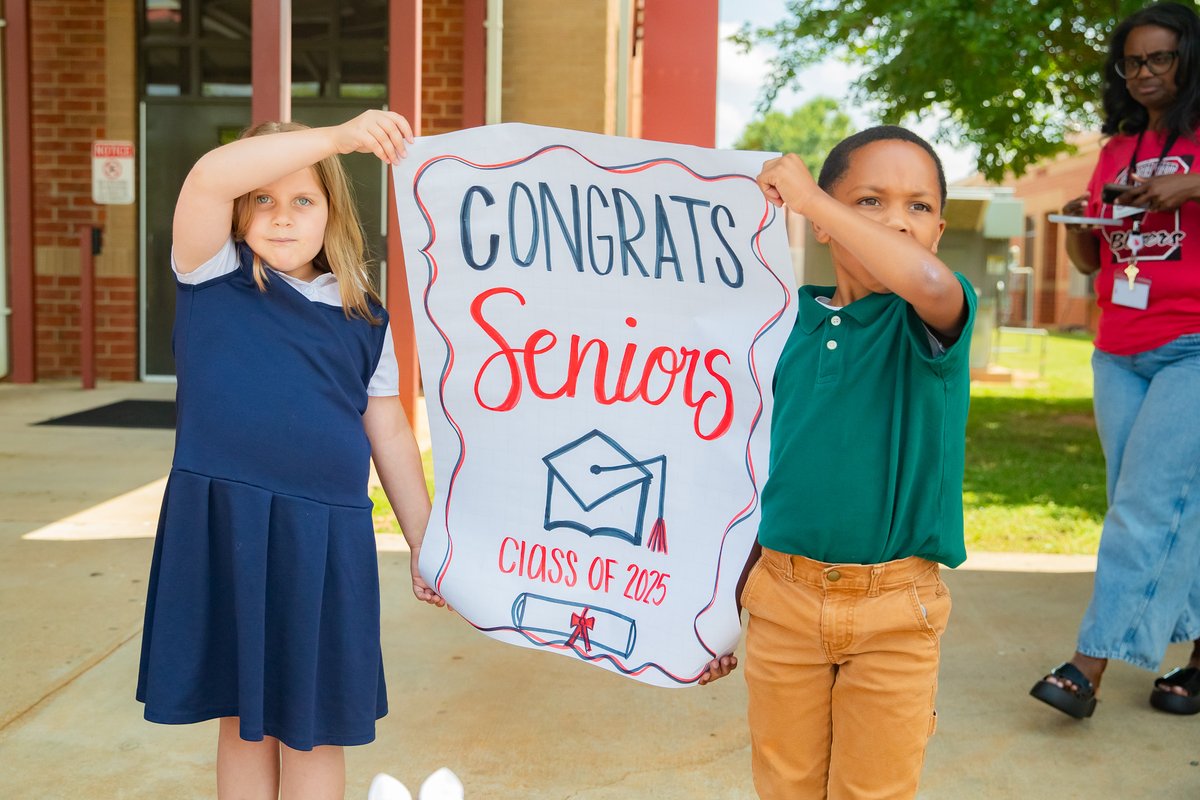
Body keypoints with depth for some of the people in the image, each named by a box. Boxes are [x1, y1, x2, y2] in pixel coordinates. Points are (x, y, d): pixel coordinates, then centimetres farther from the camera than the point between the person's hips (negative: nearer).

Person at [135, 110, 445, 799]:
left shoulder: (365, 318, 7)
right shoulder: (212, 275, 1)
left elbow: (390, 434, 12)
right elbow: (210, 177, -18)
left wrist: (425, 546, 14)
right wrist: (339, 135, -26)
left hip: (326, 536, 1)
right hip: (221, 526, -1)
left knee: (311, 727, 9)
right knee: (241, 718, 13)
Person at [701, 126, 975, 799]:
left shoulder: (931, 318, -8)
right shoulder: (793, 321, 2)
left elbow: (929, 283, -36)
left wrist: (809, 196, -26)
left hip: (893, 613, -3)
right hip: (783, 599, 3)